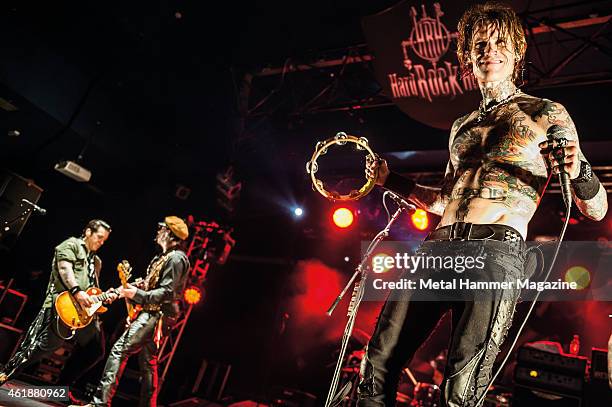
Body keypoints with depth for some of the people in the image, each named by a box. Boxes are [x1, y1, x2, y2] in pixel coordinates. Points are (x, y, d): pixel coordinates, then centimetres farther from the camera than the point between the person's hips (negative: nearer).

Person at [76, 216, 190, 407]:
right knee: (148, 363, 14)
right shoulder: (164, 257, 20)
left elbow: (167, 292, -21)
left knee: (120, 350, -17)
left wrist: (137, 294, -24)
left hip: (157, 315, -11)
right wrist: (130, 289, 16)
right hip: (153, 314, 11)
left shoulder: (176, 258, -13)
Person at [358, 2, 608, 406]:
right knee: (377, 368, -1)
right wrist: (391, 180, 20)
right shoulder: (461, 126, 23)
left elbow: (597, 209, 8)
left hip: (497, 248, -4)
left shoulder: (546, 113, 11)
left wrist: (579, 172, -14)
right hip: (437, 246, 5)